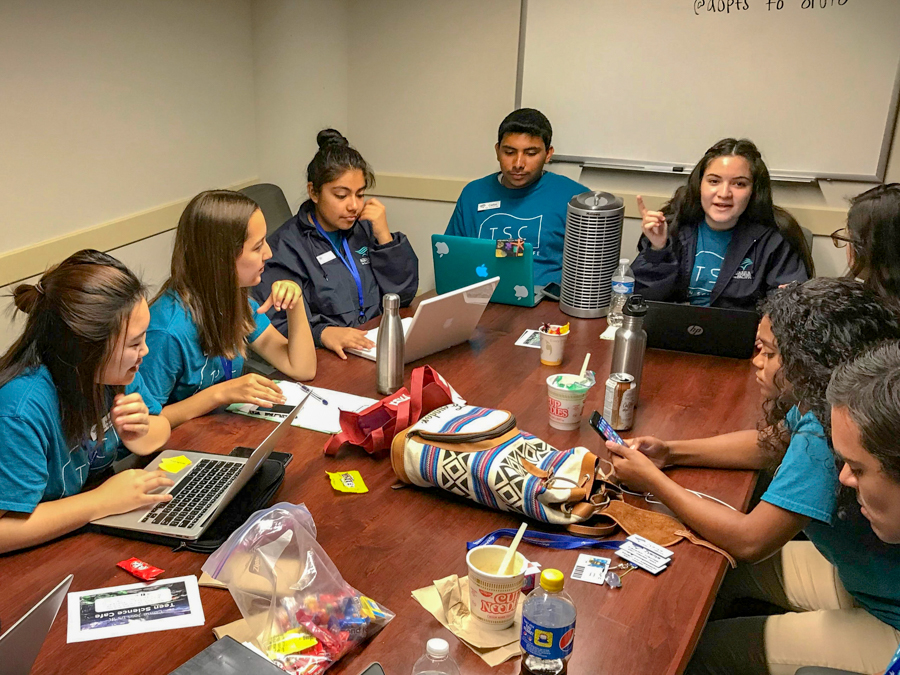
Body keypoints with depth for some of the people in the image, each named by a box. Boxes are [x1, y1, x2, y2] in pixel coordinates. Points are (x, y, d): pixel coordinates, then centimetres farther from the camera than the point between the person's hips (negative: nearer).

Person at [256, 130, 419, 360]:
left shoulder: (363, 228, 12)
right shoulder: (288, 245, -5)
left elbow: (403, 295, 10)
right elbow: (278, 324, -16)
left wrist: (384, 236, 0)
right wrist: (322, 332, -35)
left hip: (380, 346, 5)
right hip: (333, 358, -5)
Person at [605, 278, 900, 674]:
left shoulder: (826, 433, -33)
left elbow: (749, 540, -28)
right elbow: (767, 444, 11)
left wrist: (652, 480, -18)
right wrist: (670, 452, -1)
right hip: (860, 575, 8)